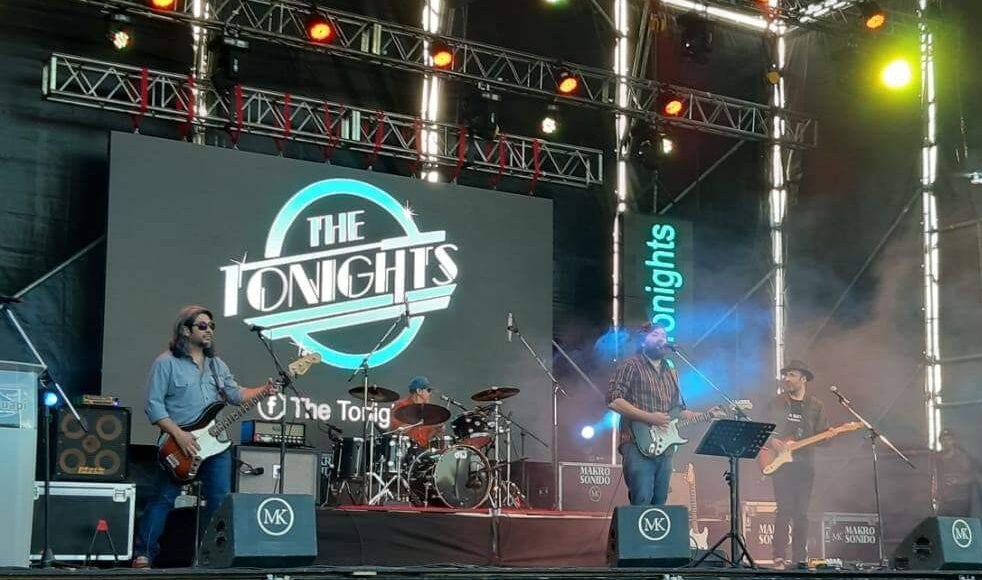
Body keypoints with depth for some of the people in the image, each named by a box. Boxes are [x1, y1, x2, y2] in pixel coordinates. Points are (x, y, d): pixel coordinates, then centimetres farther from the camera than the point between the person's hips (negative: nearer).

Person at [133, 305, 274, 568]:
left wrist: (263, 391, -3)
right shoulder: (166, 363, -6)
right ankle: (144, 553, 5)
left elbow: (236, 394, 14)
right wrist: (178, 435, -18)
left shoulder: (217, 364, 15)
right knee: (163, 499, -2)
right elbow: (153, 405, -11)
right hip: (180, 445, -6)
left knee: (220, 500, 4)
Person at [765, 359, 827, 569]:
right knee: (784, 509, -11)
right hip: (781, 463, -2)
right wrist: (771, 441, -11)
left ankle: (800, 558, 8)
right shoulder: (776, 403, 8)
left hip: (804, 464, 2)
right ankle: (779, 557, -12)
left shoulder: (816, 406, 11)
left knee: (801, 512, 3)